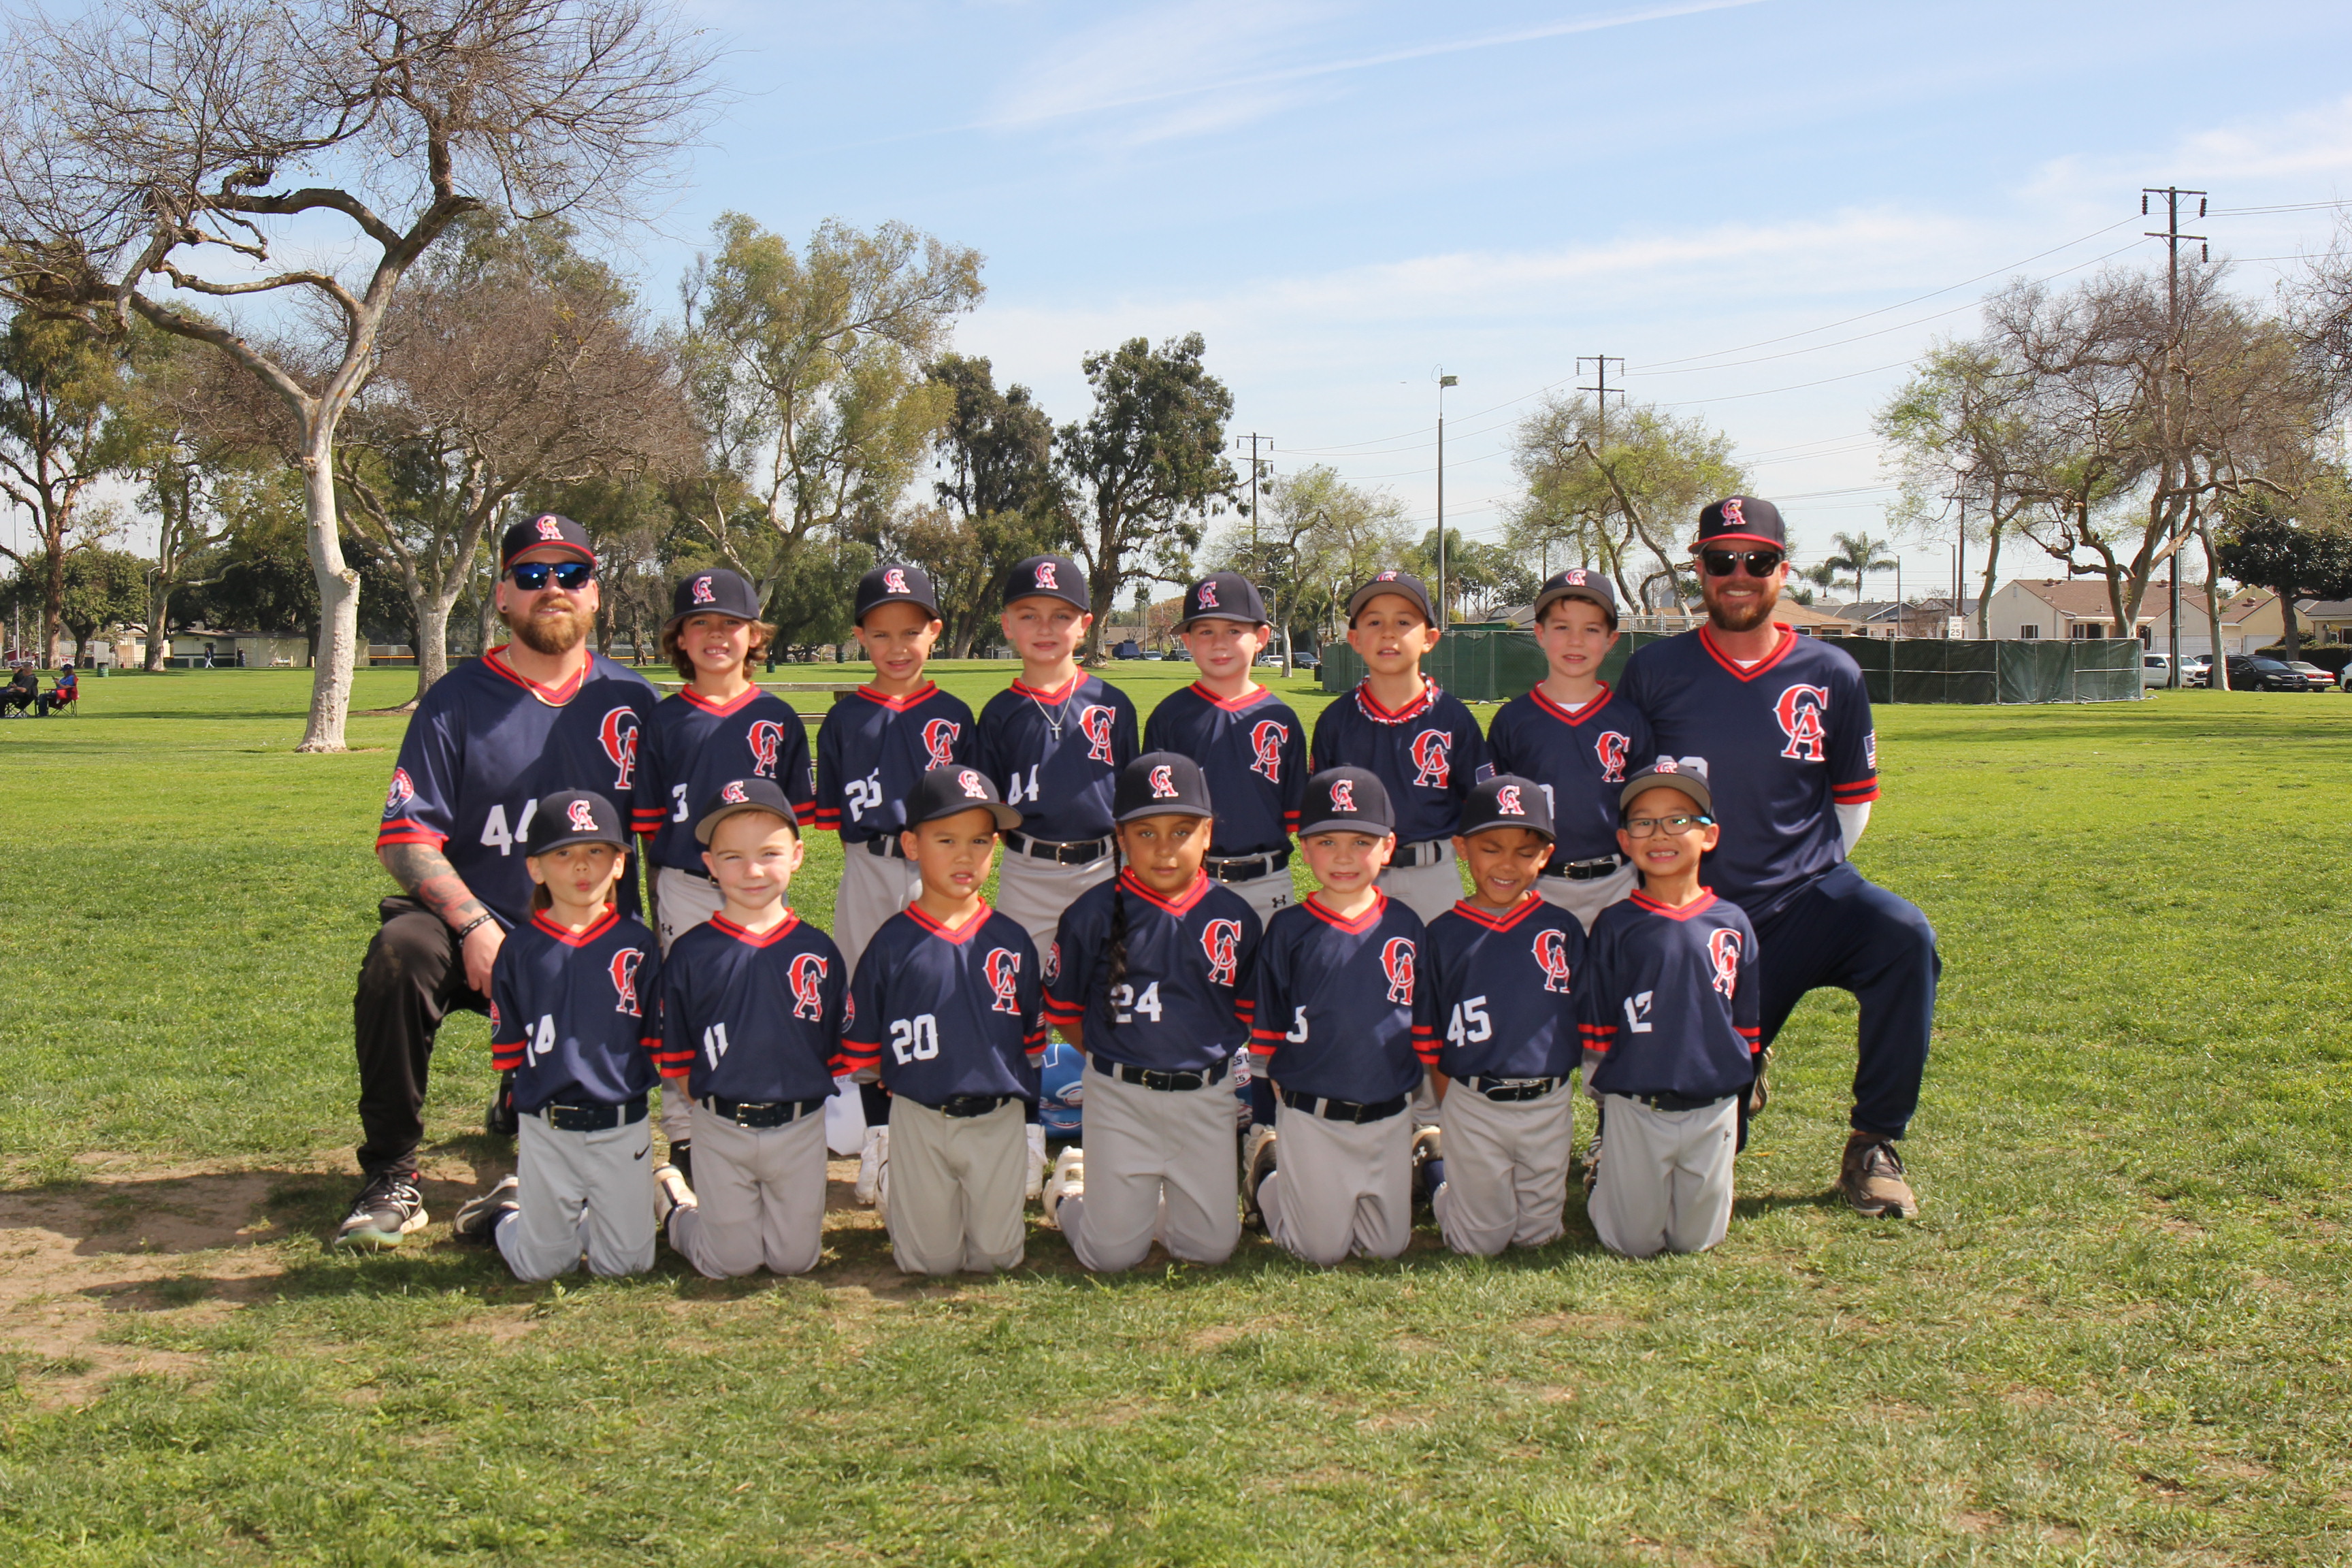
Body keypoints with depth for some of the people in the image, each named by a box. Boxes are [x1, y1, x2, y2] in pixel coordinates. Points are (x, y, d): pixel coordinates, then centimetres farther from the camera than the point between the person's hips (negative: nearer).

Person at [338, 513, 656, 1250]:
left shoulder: (631, 701, 7)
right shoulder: (455, 700, 1)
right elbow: (405, 837, -6)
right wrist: (473, 924, -21)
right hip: (474, 927, -2)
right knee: (399, 953, -35)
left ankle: (524, 1110, 41)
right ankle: (391, 1176, -21)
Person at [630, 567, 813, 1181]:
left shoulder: (778, 719, 5)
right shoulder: (664, 720, 4)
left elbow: (795, 816, 7)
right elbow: (649, 822, 6)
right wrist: (659, 889, 1)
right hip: (686, 888, 0)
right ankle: (683, 1136, 15)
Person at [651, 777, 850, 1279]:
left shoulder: (819, 951, -1)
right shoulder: (690, 953, -4)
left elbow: (838, 1051, 6)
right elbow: (676, 1056, 2)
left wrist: (808, 1100, 0)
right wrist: (706, 1108, -2)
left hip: (801, 1128, 2)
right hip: (720, 1130, -1)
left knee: (795, 1259, 8)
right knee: (729, 1262, 6)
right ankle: (673, 1196, 33)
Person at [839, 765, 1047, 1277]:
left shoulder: (1012, 941, 1)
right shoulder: (892, 943, -5)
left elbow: (1033, 1035, 11)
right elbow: (860, 1044, 3)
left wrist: (1016, 1085, 6)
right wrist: (906, 1082, 3)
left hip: (1000, 1119, 1)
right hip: (920, 1120, -1)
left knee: (996, 1255, 5)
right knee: (930, 1260, 6)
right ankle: (890, 1184, 32)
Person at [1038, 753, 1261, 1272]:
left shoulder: (1235, 915, -2)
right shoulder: (1094, 914, -8)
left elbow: (1247, 1011, 11)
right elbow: (1063, 1011, 2)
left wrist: (1205, 1054, 3)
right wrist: (1117, 1058, 2)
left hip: (1206, 1098, 2)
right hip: (1119, 1097, -2)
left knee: (1210, 1246, 4)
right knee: (1113, 1253, 1)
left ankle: (1148, 1201, 33)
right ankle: (1072, 1188, 31)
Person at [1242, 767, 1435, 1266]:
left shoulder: (1405, 926, -1)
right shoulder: (1289, 930, -7)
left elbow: (1425, 1025, 8)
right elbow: (1266, 1030, 0)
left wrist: (1410, 1085, 6)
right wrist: (1288, 1088, -1)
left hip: (1389, 1116, 3)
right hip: (1310, 1118, -3)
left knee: (1388, 1245, 11)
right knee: (1322, 1249, 4)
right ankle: (1268, 1170, 30)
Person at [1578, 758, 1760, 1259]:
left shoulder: (1732, 924, 1)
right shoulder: (1615, 925, -4)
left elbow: (1746, 1023, 9)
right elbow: (1596, 1027, 2)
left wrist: (1737, 1081, 8)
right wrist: (1606, 1081, -1)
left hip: (1714, 1108, 2)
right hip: (1634, 1109, -2)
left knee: (1696, 1239, 11)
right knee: (1635, 1242, 6)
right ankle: (1604, 1182, 34)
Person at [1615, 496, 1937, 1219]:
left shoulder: (1832, 675, 1)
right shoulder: (1654, 672, -1)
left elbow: (1853, 800, 13)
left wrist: (1810, 882, 10)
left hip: (1808, 898, 0)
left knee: (1906, 937, -32)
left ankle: (1873, 1147, -17)